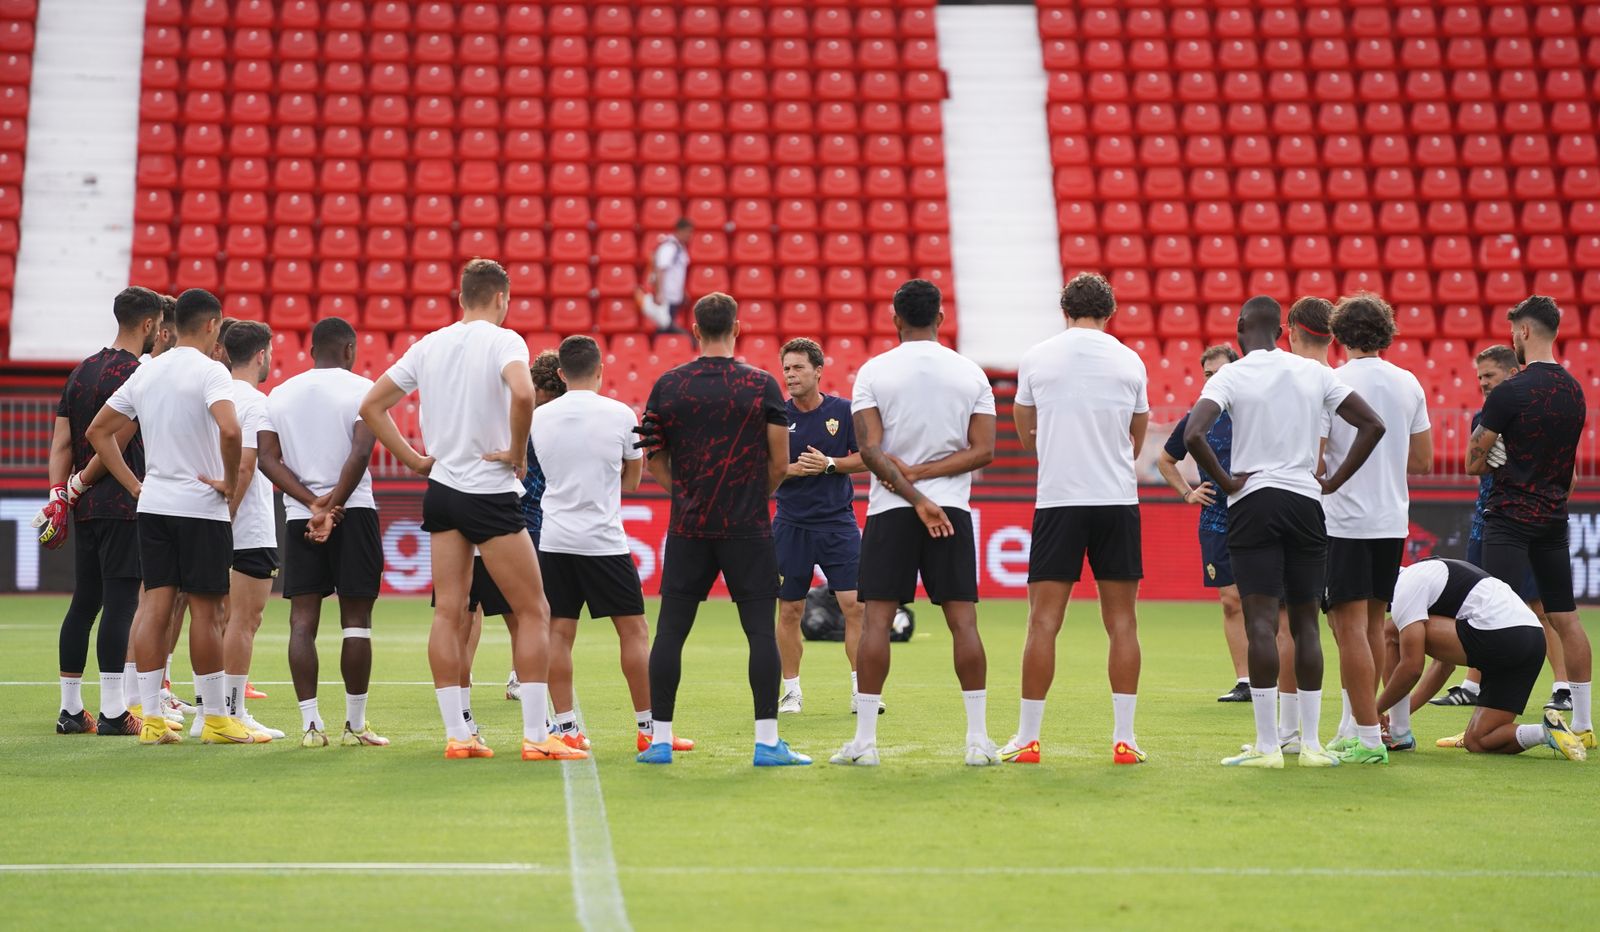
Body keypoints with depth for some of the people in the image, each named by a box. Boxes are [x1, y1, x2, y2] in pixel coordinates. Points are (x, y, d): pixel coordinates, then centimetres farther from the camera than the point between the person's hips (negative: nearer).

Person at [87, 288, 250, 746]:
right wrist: (231, 483, -14)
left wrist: (134, 484, 13)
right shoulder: (209, 371, -11)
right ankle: (215, 720, 6)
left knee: (156, 610, 6)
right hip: (201, 507, -6)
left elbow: (98, 430, 15)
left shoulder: (146, 372, 10)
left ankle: (151, 718, 5)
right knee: (205, 613, 0)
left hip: (153, 504, 6)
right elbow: (229, 430, -29)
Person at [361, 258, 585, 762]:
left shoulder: (428, 345, 8)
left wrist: (414, 459, 10)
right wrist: (517, 453, -15)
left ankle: (456, 735, 7)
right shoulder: (503, 340, -9)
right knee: (533, 611, 2)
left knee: (448, 613, 7)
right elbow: (522, 393, -30)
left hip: (441, 490, 6)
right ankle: (536, 736, -1)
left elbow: (371, 406, 11)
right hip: (491, 494, -6)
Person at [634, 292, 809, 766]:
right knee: (761, 631, 1)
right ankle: (767, 741, -2)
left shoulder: (668, 384, 3)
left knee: (670, 631, 6)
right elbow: (780, 463, -1)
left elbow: (654, 460, 7)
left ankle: (660, 740, 6)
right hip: (748, 529, -2)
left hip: (687, 528, 2)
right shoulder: (761, 384, -2)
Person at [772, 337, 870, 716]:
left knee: (855, 605, -7)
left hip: (838, 521, -1)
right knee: (789, 611, 4)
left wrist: (830, 464, -14)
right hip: (791, 524, 1)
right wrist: (793, 469, -16)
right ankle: (792, 691, 16)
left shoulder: (843, 411, -1)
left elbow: (864, 458, 2)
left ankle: (862, 689, 0)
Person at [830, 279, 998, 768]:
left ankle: (865, 740, 0)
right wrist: (922, 475, -6)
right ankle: (979, 740, 2)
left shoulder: (874, 371, -1)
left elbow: (870, 451, -9)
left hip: (889, 510, -1)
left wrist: (913, 489, -10)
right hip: (953, 510, 1)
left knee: (876, 620, 1)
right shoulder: (971, 373, 4)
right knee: (963, 621, 2)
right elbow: (983, 451, -3)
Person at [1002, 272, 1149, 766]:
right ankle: (1124, 739, 3)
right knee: (1122, 623, 5)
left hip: (1057, 500, -1)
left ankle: (1027, 739, 1)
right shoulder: (1129, 361, 4)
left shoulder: (1036, 358, 2)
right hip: (1118, 501, 1)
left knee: (1043, 623, 1)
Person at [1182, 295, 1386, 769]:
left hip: (1254, 501, -3)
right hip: (1306, 502, 3)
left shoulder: (1232, 376, -4)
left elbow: (1193, 434, -18)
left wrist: (1227, 482, -7)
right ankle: (1311, 743, 9)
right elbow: (1372, 425, 6)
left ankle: (1267, 745, -7)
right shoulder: (1314, 373, 8)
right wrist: (1334, 481, 6)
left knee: (1261, 622, -5)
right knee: (1305, 622, 9)